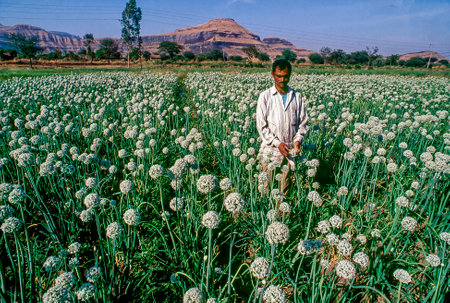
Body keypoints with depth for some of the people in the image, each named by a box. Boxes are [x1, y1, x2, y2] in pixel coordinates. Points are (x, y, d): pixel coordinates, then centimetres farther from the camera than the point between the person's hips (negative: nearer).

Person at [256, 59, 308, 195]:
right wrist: (278, 143, -15)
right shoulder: (265, 97, -4)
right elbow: (261, 126, -7)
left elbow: (303, 122, 10)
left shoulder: (297, 96, 5)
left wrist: (298, 139, -8)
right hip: (270, 150, -2)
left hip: (290, 151, 3)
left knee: (285, 184, 13)